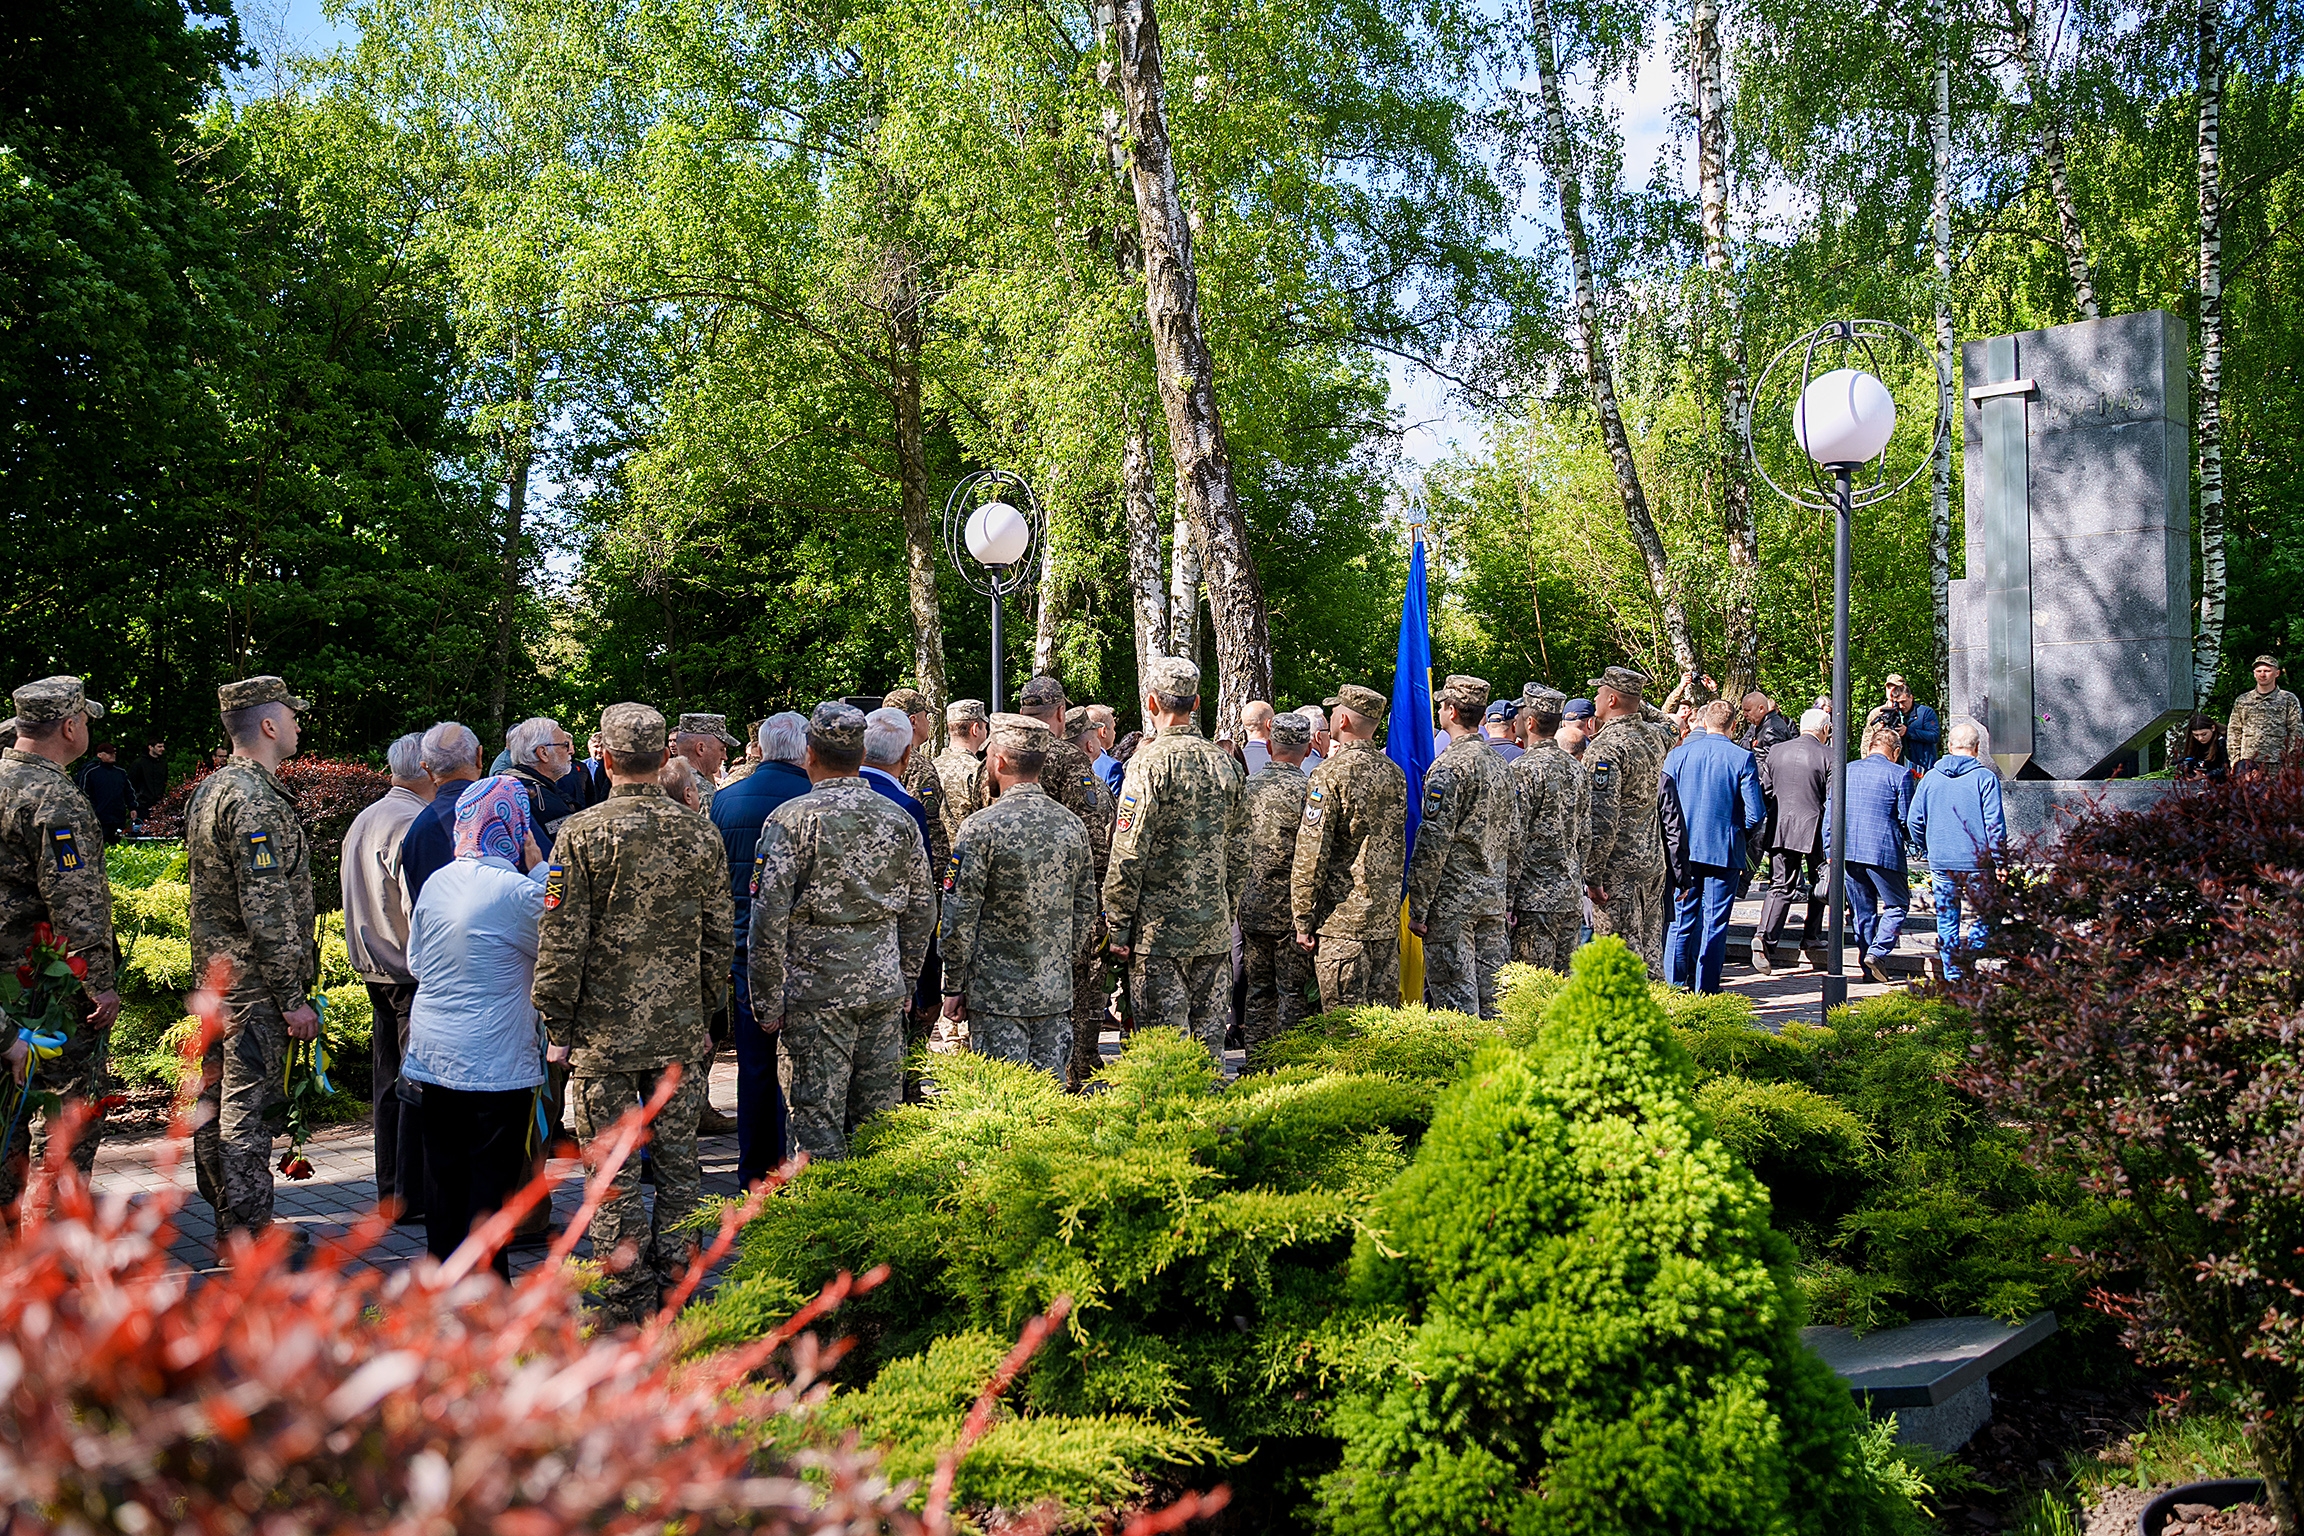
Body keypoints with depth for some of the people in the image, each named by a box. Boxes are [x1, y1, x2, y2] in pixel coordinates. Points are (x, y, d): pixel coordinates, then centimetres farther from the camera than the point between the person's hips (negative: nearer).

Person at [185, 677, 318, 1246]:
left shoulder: (210, 789, 14)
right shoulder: (255, 800, -19)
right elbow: (267, 910, -23)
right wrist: (293, 997, -20)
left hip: (215, 970, 10)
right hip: (254, 982, -10)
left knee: (217, 1101, 16)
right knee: (249, 1109, -6)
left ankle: (228, 1221, 27)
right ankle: (250, 1236, -1)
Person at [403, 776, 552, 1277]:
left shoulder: (435, 884, 4)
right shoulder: (518, 891, -17)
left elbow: (415, 962, 14)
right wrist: (540, 870, -3)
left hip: (432, 1055, 6)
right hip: (496, 1060, -6)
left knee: (443, 1170, 14)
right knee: (493, 1176, 3)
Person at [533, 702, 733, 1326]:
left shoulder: (581, 834, -10)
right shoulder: (699, 834, 1)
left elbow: (560, 940, -10)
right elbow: (720, 933, 7)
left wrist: (555, 1019, 0)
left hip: (603, 1028, -3)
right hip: (680, 1027, 3)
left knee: (614, 1170, 4)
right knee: (676, 1158, 13)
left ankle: (628, 1301, 8)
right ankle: (676, 1280, 19)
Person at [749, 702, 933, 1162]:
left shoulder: (792, 819, -7)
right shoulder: (899, 820, 7)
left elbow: (770, 917, -10)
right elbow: (921, 911, 13)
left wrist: (768, 1001, -3)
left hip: (817, 990, -5)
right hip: (884, 988, 5)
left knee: (819, 1120, 1)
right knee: (879, 1118, 11)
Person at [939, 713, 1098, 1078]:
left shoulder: (982, 826, -12)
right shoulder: (1073, 825, 6)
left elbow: (961, 917, -10)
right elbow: (1085, 913, 12)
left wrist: (953, 987, -2)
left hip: (996, 993, -5)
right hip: (1056, 993, 5)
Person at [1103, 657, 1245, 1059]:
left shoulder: (1149, 763, -11)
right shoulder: (1224, 762, 8)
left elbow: (1129, 856, -13)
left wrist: (1118, 929, -7)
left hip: (1159, 925, -6)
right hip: (1214, 928, 6)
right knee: (1210, 1035, 11)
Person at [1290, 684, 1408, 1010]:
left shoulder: (1331, 774, -12)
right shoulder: (1395, 774, 9)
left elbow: (1311, 853, -12)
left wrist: (1302, 920, -8)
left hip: (1342, 919, -7)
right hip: (1387, 918, 7)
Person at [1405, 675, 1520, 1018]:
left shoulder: (1449, 766, -14)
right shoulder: (1501, 765, 12)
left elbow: (1434, 842, -17)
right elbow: (1513, 839, 16)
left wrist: (1418, 908, -13)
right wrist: (1507, 900, 22)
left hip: (1452, 901, -8)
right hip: (1493, 900, 8)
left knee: (1455, 1000, -4)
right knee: (1490, 1000, 11)